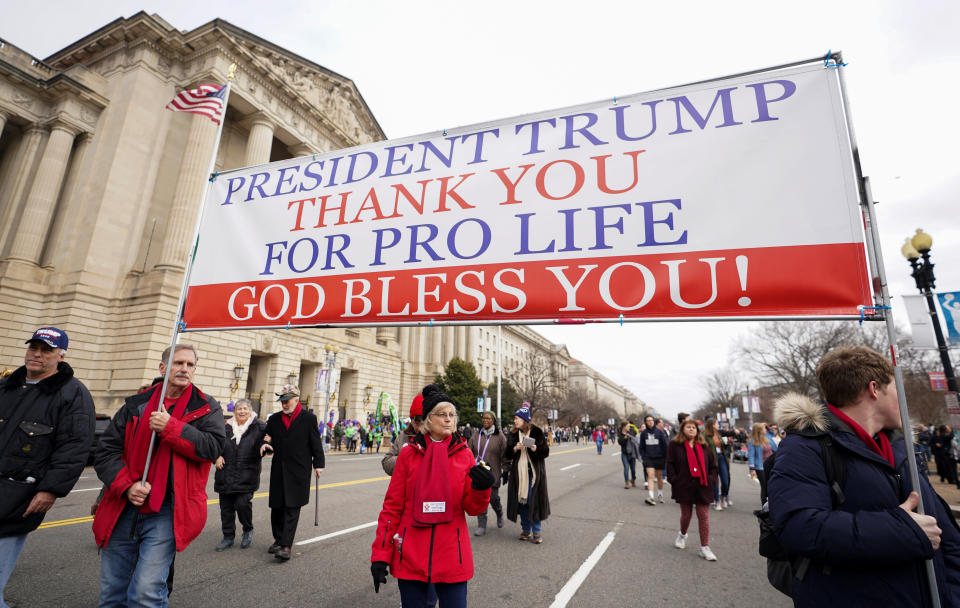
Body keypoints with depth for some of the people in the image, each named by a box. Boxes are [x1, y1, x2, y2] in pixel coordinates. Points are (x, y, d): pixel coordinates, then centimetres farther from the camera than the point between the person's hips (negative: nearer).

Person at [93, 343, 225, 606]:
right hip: (123, 511, 4)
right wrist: (126, 485, -7)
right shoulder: (137, 405, 7)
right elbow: (106, 451, 8)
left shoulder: (206, 408, -1)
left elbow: (213, 447, -14)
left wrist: (170, 427, -19)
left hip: (167, 514, -4)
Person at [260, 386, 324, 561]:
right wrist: (265, 445, -8)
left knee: (292, 508, -4)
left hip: (299, 471, -4)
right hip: (278, 469, 4)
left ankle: (286, 545, -1)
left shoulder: (308, 418, -2)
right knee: (277, 506, 12)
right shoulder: (274, 419, 8)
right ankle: (278, 539, 29)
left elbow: (315, 442, 1)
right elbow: (268, 438, 16)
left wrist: (318, 464, 0)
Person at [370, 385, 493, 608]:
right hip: (411, 557, 0)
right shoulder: (408, 453, -2)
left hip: (451, 557, 1)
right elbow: (392, 506, 0)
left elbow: (473, 508, -1)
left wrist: (481, 488, -22)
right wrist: (380, 556, -2)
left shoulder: (464, 454, 0)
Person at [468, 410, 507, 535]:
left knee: (493, 498, 2)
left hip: (493, 473, -3)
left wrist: (505, 470, -3)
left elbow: (505, 455, -1)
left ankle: (499, 515, 36)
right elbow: (469, 451, 10)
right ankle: (481, 526, 14)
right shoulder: (476, 435, 6)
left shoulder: (499, 436, -3)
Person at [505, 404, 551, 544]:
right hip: (519, 473, 4)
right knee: (521, 501, 7)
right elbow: (508, 454, 9)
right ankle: (525, 530, 23)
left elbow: (546, 451, -3)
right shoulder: (513, 435, 8)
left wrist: (536, 449, -21)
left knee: (534, 501, -2)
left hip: (534, 473, -4)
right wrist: (515, 449, -11)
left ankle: (537, 532, 12)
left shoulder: (536, 432, -4)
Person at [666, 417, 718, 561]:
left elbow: (713, 465, 12)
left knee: (704, 516, 1)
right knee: (686, 514, 11)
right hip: (684, 487, -2)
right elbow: (670, 464, -3)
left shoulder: (704, 446, 8)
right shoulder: (675, 445, -1)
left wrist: (711, 480, 0)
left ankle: (704, 548, 11)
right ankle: (682, 535, 40)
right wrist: (675, 480, -9)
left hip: (702, 487, 2)